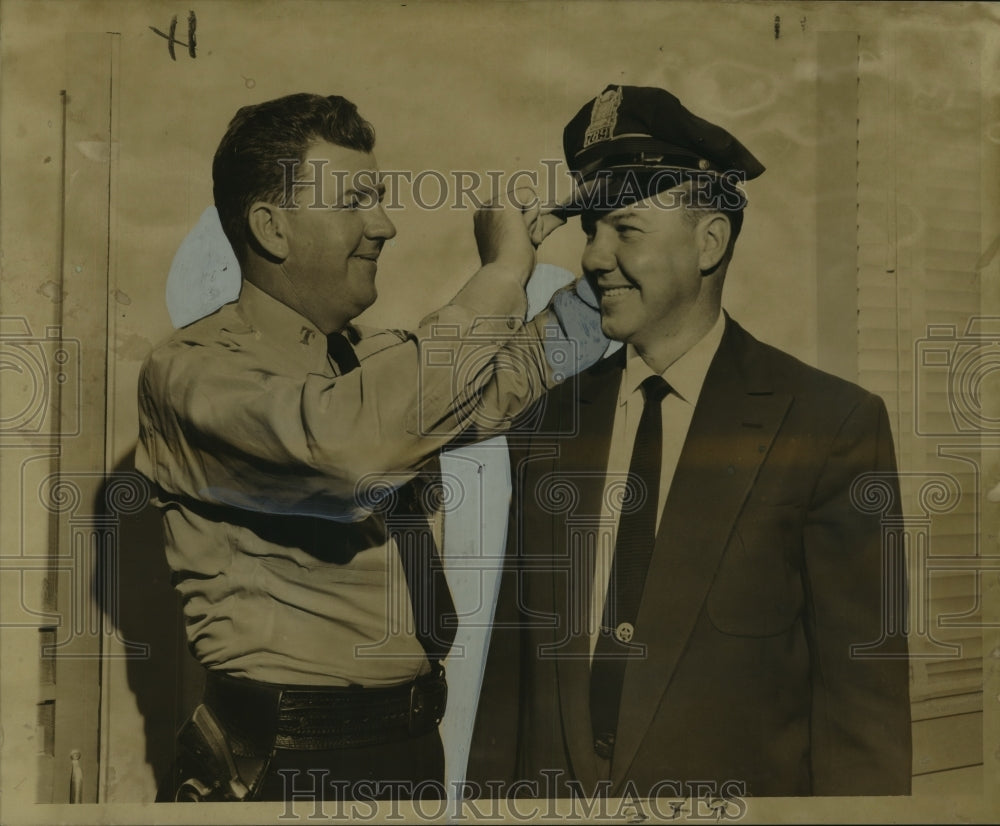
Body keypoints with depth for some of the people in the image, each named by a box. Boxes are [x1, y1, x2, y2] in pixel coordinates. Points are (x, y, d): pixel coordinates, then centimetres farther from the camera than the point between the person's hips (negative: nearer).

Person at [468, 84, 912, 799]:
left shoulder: (834, 426, -13)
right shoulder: (547, 419, 0)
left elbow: (865, 689, -11)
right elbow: (513, 649, 3)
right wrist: (491, 786, 1)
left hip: (740, 787, -3)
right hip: (551, 791, 4)